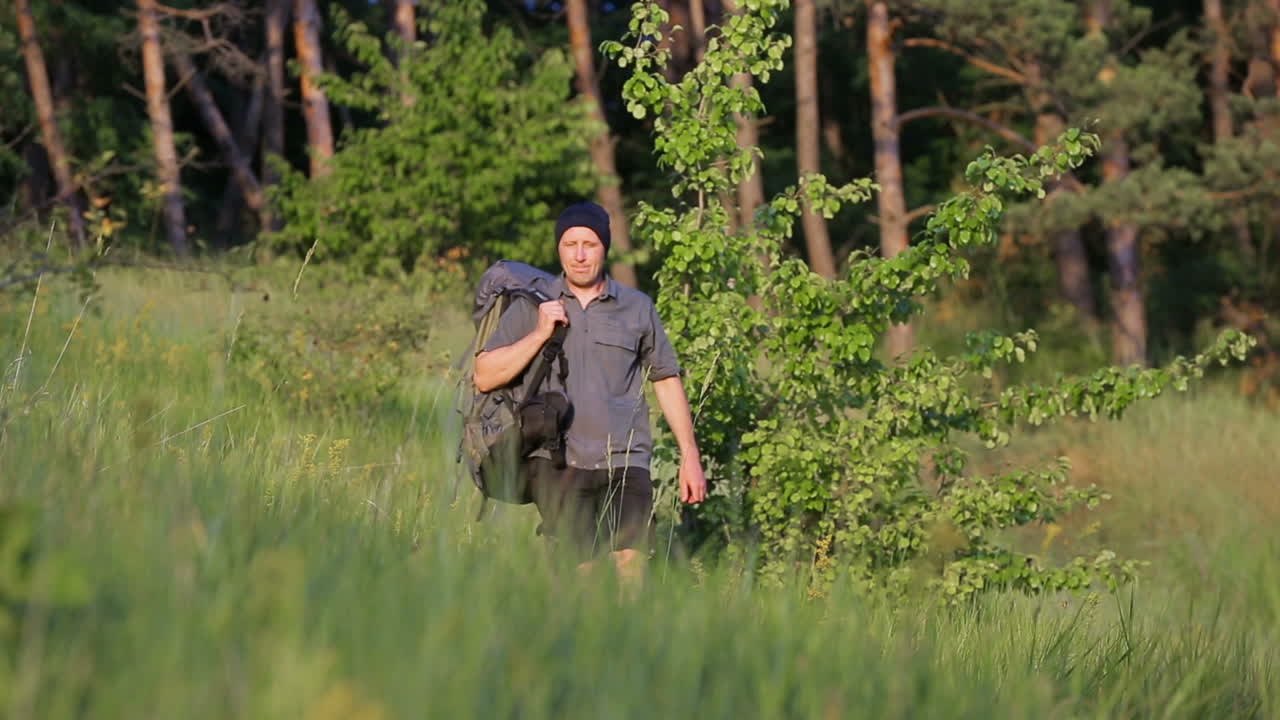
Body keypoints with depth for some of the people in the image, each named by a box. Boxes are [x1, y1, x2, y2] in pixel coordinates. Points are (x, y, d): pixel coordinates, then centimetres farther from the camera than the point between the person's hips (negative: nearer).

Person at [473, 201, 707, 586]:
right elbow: (484, 377, 4)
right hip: (558, 463, 0)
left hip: (626, 461, 0)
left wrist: (690, 456, 15)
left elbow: (666, 380, 19)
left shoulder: (638, 309, 14)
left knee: (631, 564, -16)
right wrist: (539, 334, -6)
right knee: (576, 572, -9)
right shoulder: (531, 308, 11)